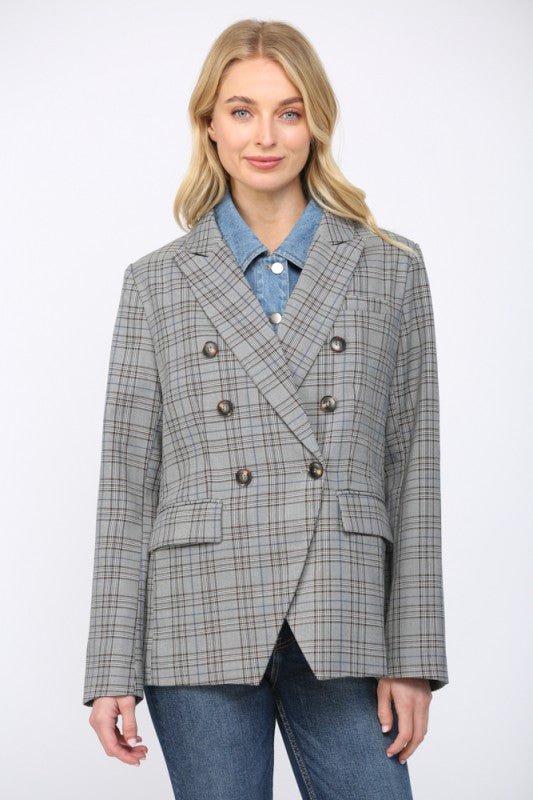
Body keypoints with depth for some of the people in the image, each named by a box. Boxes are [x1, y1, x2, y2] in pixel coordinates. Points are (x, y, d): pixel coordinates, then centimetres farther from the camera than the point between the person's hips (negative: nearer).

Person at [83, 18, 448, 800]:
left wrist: (412, 655, 0)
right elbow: (128, 482, 5)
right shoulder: (156, 282, 7)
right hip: (202, 622, 0)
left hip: (340, 628, 0)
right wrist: (113, 670, 0)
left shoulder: (391, 269, 7)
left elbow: (412, 470, 5)